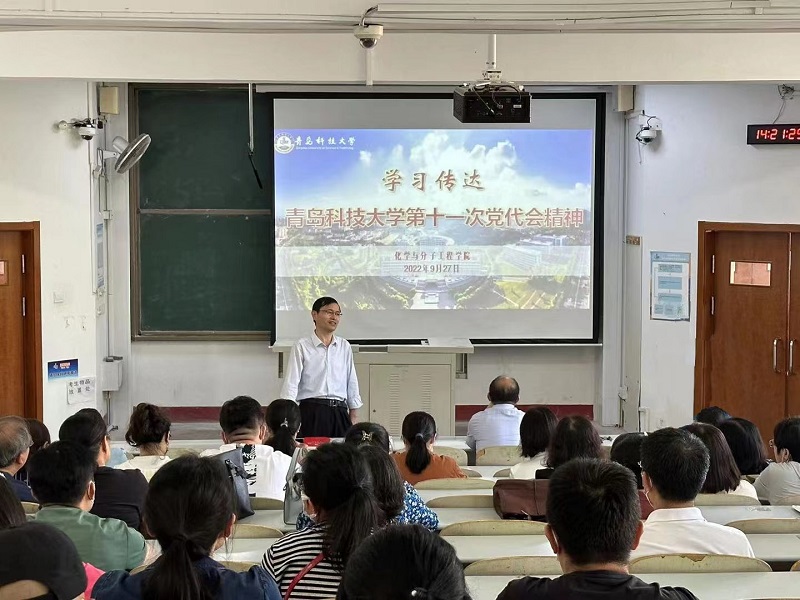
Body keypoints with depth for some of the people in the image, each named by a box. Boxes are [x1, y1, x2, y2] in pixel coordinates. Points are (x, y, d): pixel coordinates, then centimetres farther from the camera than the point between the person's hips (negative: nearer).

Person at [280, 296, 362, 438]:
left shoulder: (344, 346, 11)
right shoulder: (302, 347, 0)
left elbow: (352, 382, 14)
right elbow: (291, 383, -4)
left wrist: (354, 415, 12)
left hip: (339, 412, 3)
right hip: (311, 411, -3)